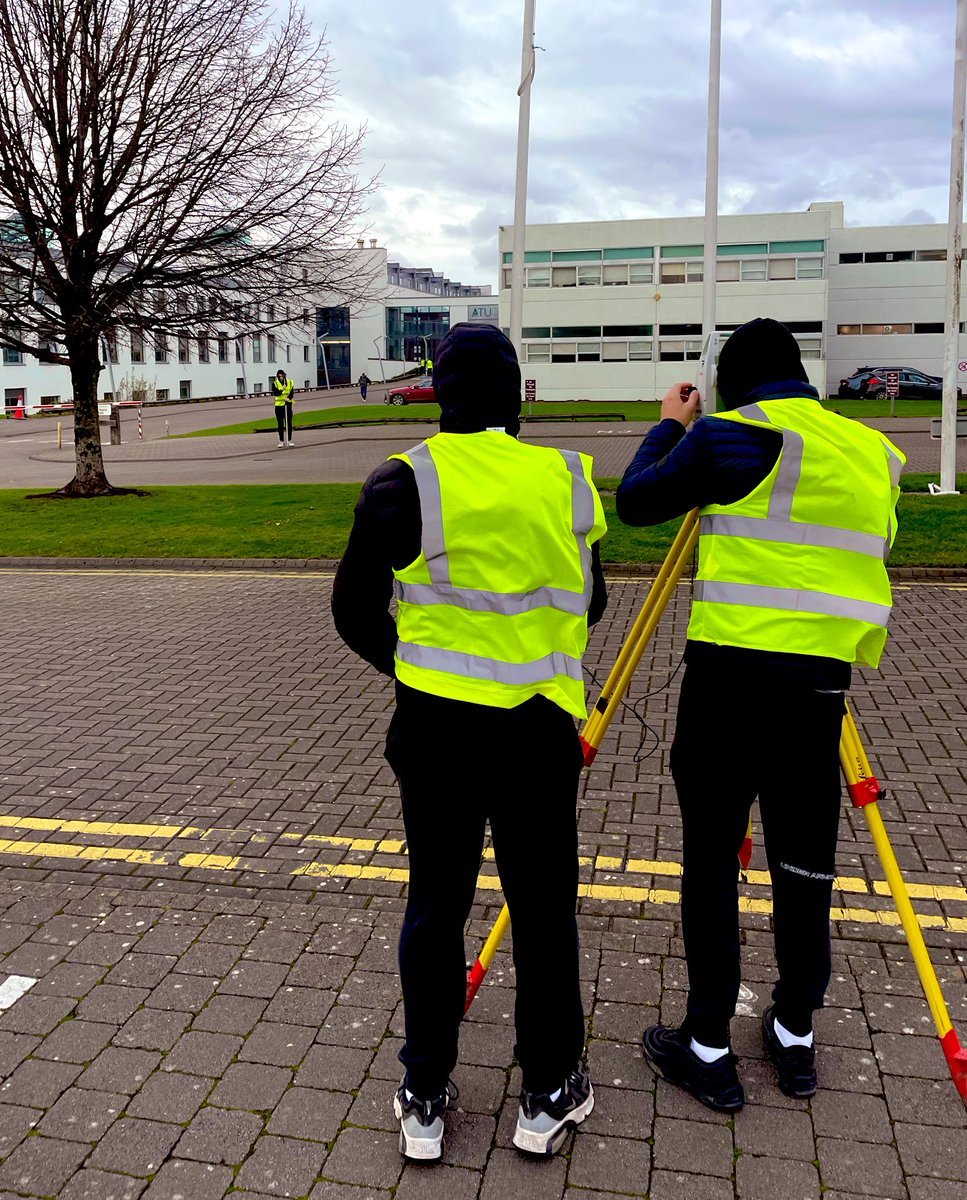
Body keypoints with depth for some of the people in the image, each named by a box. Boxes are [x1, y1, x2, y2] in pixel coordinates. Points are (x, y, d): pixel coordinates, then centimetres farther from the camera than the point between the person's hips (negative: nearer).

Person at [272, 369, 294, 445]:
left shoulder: (289, 382, 6)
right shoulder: (275, 384, -1)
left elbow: (291, 393, -2)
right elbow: (275, 393, -15)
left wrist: (288, 398, -21)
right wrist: (281, 389, -32)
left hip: (288, 405, 1)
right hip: (279, 405, -1)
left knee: (289, 423, 1)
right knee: (280, 424, 3)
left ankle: (289, 440, 7)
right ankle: (281, 441, 10)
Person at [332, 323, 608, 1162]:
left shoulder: (404, 483, -9)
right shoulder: (568, 478, -3)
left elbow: (355, 612, -2)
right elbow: (590, 602, 8)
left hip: (435, 727, 0)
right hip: (542, 726, 1)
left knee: (435, 906, 14)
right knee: (543, 909, 14)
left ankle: (425, 1100, 28)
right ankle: (549, 1096, 30)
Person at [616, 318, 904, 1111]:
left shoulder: (732, 436, -5)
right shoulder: (875, 453, 12)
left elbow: (635, 501, 4)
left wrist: (669, 428, 21)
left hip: (732, 671, -5)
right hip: (821, 681, 5)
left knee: (712, 859, 6)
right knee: (804, 860, 16)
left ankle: (709, 1047, 16)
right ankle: (796, 1035, 30)